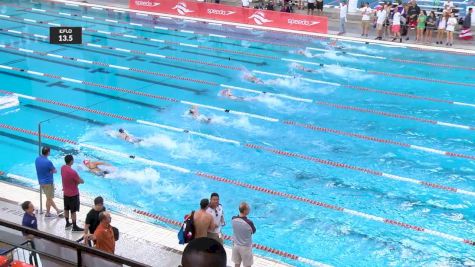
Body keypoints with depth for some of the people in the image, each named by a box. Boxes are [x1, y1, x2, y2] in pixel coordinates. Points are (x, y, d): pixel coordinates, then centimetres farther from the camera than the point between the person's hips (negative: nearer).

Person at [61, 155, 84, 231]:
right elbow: (81, 181, -19)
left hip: (65, 193, 8)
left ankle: (67, 224, 36)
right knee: (73, 211, 4)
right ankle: (75, 227, 14)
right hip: (73, 194, -8)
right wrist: (79, 180, 1)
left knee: (66, 209, 20)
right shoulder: (73, 172, -31)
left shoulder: (63, 168, -6)